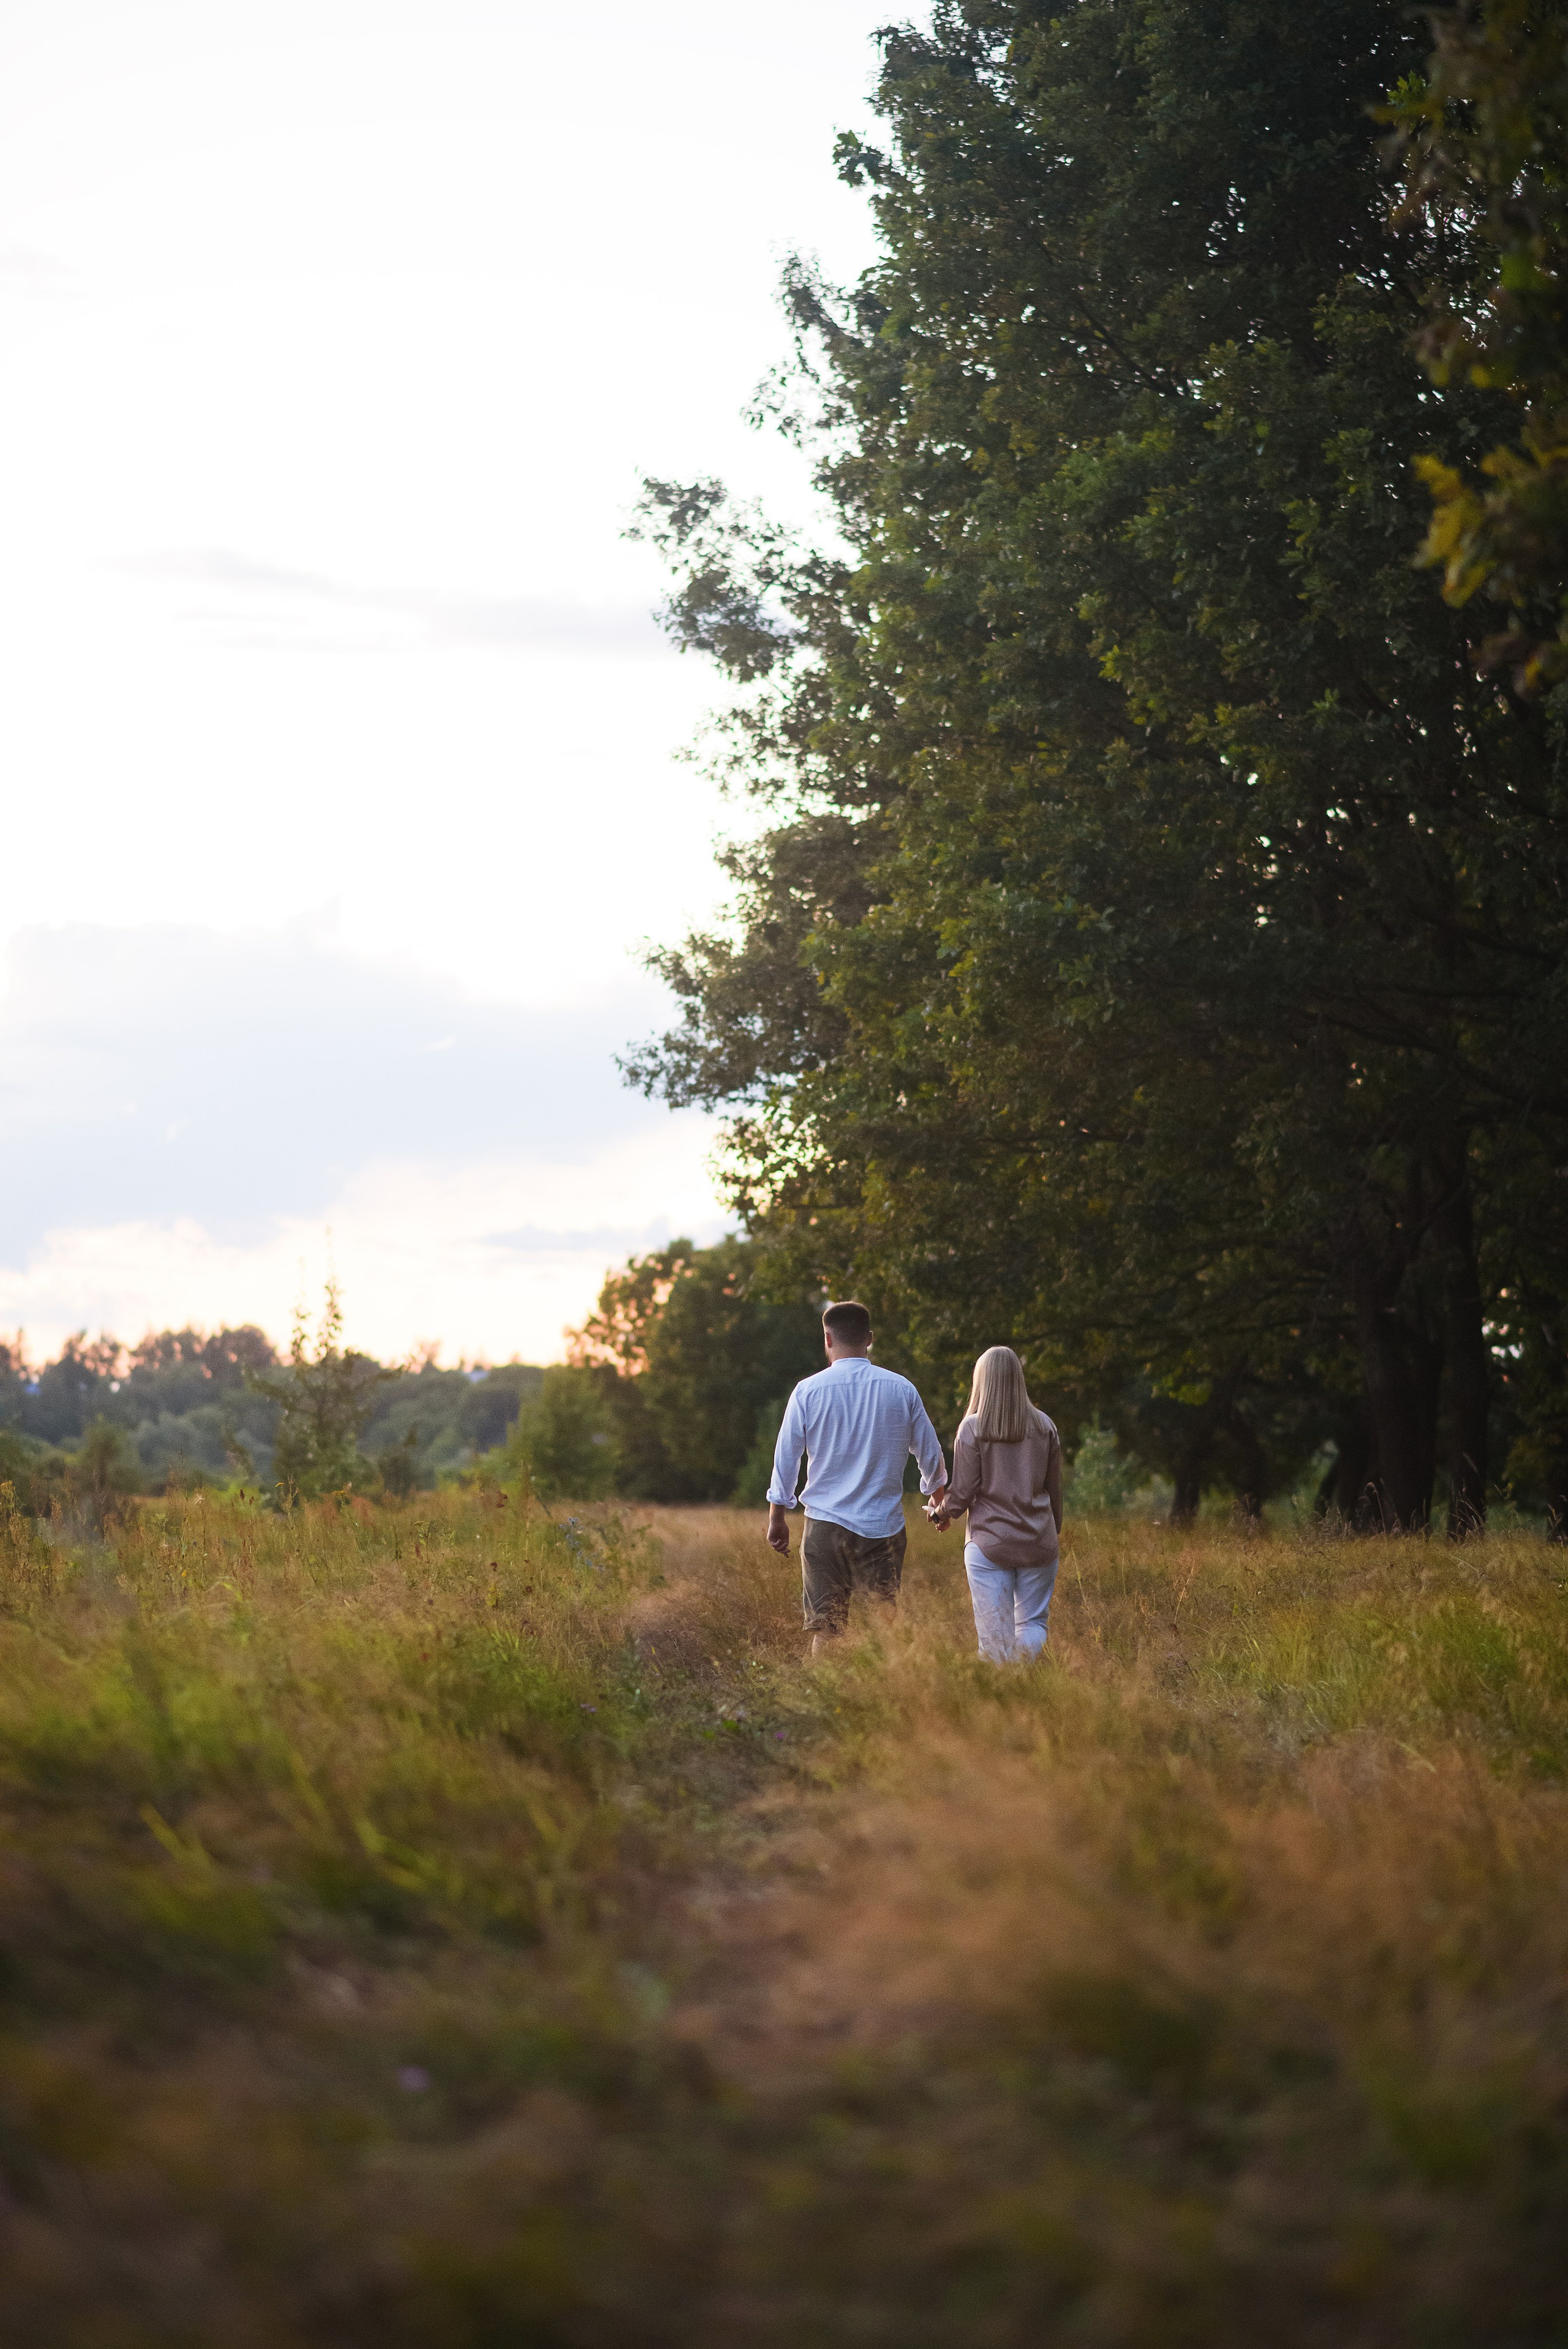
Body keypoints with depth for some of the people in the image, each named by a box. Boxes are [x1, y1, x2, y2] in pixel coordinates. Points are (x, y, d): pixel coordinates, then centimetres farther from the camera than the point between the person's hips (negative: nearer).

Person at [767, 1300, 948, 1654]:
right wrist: (939, 1501, 30)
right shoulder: (901, 1389, 2)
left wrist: (777, 1519, 12)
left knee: (826, 1628, 1)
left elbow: (785, 1458, 2)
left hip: (825, 1523, -1)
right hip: (883, 1525, 1)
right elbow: (930, 1453, 12)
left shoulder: (808, 1391, -2)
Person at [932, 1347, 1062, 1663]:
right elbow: (1054, 1489, 10)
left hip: (989, 1543, -3)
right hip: (1038, 1543, 3)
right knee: (1034, 1623, 10)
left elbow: (963, 1492, -6)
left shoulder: (972, 1428, -7)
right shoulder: (1043, 1426, 3)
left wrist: (940, 1515, 15)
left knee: (995, 1635, 3)